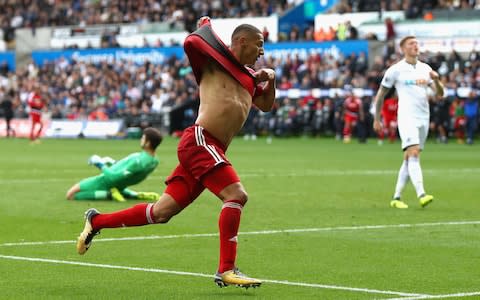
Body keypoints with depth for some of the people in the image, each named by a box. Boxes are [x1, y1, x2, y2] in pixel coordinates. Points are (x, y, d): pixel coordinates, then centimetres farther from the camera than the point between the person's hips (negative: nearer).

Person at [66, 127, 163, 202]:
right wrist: (114, 163, 13)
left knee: (71, 195, -7)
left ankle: (108, 195, -11)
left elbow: (113, 177, -29)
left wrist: (101, 165, -14)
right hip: (120, 186, 9)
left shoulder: (139, 162, -34)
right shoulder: (154, 161, -6)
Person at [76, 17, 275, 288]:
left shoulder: (249, 77, 21)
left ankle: (96, 221, 22)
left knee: (161, 213, 8)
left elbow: (266, 105, 33)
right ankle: (226, 270, -19)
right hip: (199, 140, -9)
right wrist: (205, 26, 1)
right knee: (237, 194, -21)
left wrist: (270, 80, 14)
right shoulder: (217, 57, -2)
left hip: (210, 151, 9)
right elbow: (191, 42, -20)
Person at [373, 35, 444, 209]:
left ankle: (396, 198, 12)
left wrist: (436, 80, -10)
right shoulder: (395, 70, 1)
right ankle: (421, 195, -32)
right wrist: (377, 119, 7)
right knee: (413, 154, -20)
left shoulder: (425, 69, 14)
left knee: (409, 159, 6)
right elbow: (380, 95, 7)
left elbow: (440, 94, 11)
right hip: (407, 117, -5)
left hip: (424, 118, 5)